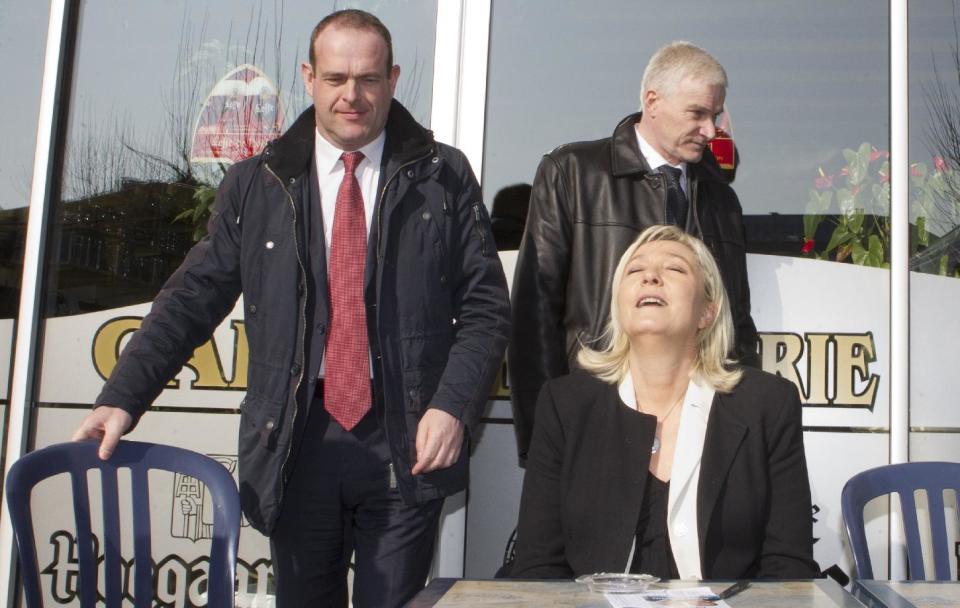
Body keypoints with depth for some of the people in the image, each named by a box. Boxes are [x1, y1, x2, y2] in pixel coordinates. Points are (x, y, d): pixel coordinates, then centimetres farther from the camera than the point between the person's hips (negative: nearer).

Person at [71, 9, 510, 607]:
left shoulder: (444, 177, 3)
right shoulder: (254, 185, 7)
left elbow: (485, 308, 1)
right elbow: (192, 299, 6)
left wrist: (452, 405, -12)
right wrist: (121, 399, -3)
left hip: (405, 445, -1)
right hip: (297, 441, 2)